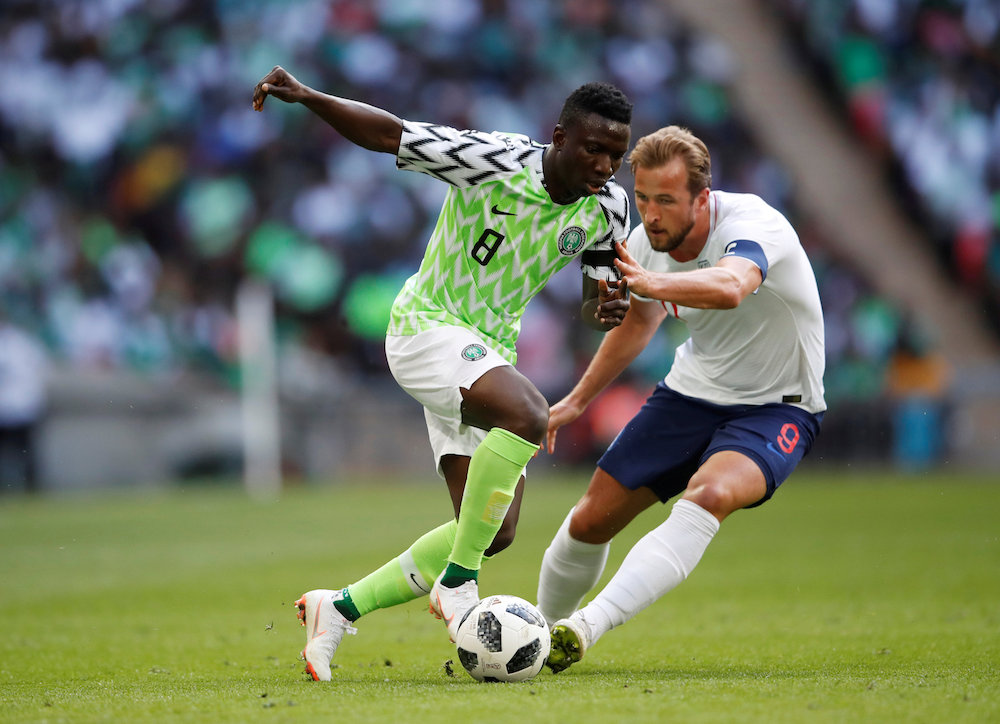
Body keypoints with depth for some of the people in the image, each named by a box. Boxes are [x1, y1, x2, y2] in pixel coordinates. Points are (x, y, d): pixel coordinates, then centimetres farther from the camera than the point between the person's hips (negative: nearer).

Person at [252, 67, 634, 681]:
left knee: (496, 533, 1)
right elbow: (387, 133, -17)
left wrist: (607, 308, -14)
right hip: (427, 326, -7)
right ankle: (457, 584, -23)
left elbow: (601, 285, 11)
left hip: (490, 351, 7)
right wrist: (306, 97, -32)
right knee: (527, 415, -35)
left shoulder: (608, 206, -4)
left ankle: (340, 610, 13)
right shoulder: (497, 161, -21)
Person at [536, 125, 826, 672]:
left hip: (776, 407, -6)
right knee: (591, 519, 0)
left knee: (710, 494, -36)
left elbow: (729, 288, -52)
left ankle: (590, 624, -41)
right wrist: (577, 400, 21)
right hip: (691, 392, 6)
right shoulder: (645, 243, -7)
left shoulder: (752, 226, -27)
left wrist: (648, 281, -70)